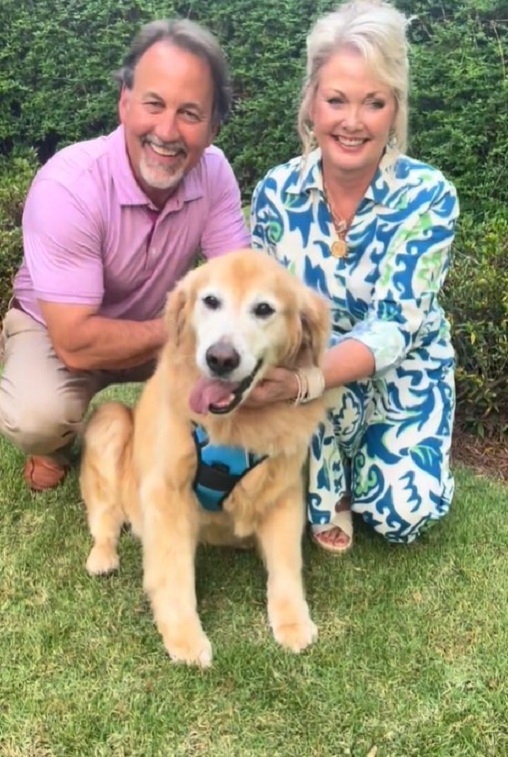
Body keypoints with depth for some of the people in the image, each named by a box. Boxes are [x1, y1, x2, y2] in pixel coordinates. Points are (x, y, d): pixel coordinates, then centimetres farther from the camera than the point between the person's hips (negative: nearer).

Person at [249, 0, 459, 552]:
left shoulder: (428, 197, -22)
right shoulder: (276, 191, -14)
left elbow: (394, 329, -29)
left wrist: (301, 380, -46)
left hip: (400, 373, -1)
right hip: (311, 380, 1)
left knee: (405, 511, -20)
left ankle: (355, 461, 14)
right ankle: (327, 491, -7)